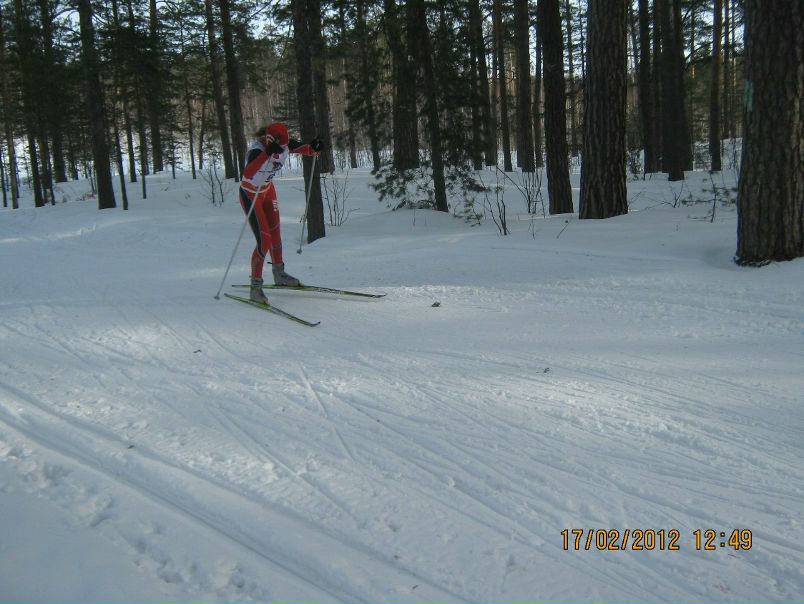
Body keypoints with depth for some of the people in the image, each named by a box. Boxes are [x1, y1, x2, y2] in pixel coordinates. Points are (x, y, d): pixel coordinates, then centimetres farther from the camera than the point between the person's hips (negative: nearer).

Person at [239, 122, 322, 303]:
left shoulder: (284, 144, -18)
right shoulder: (257, 150, -36)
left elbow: (300, 148, 0)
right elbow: (247, 174, -54)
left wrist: (313, 148, -23)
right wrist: (267, 153, -64)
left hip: (268, 190, 7)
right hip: (250, 195, -7)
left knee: (275, 234, 17)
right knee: (264, 241, -12)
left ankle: (279, 274, 37)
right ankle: (255, 286, -1)